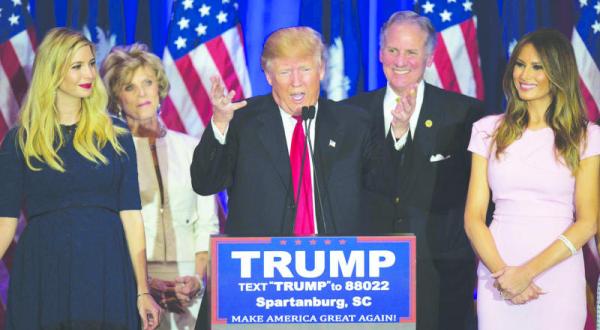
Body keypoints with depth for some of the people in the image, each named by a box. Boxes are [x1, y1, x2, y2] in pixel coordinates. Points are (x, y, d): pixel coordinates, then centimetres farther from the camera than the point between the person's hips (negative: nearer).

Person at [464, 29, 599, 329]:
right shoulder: (489, 130, 7)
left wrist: (528, 271, -14)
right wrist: (501, 272, -12)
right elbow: (473, 217, 2)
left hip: (558, 277, -1)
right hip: (497, 269, 1)